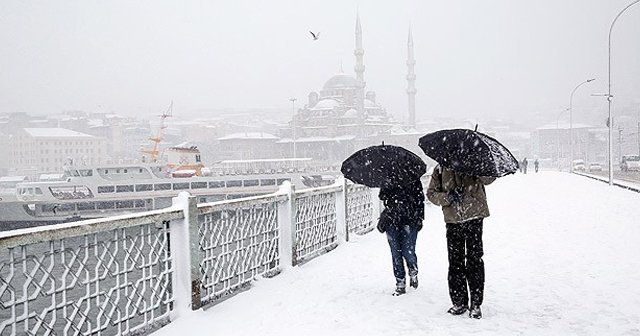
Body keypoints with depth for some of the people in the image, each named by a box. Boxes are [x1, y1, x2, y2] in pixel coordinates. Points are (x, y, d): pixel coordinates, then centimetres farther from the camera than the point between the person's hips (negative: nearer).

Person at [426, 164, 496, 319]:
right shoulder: (440, 169, 9)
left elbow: (488, 179, -12)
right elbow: (431, 193, 7)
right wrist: (447, 197, -11)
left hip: (473, 217, -2)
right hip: (452, 220, 3)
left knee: (474, 259, -1)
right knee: (455, 261, 6)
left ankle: (476, 303, 9)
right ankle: (459, 302, 17)